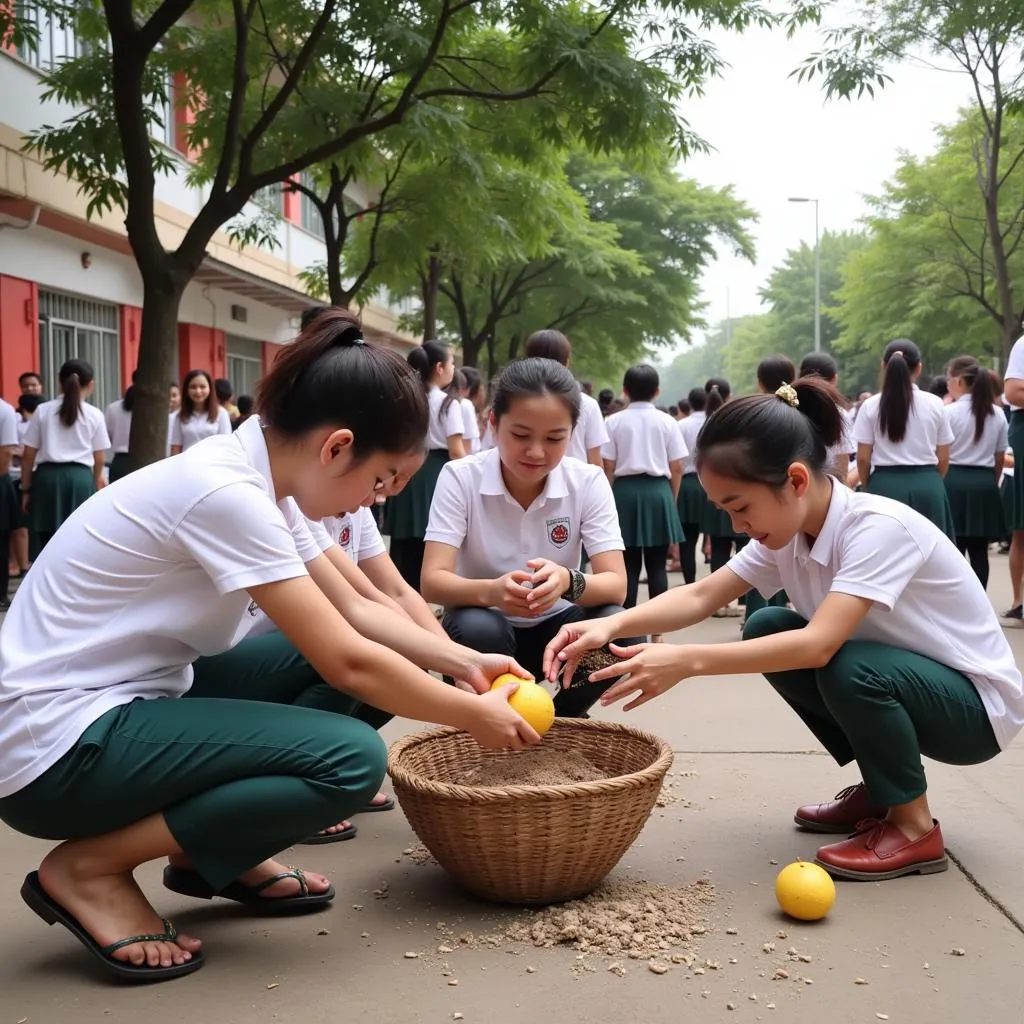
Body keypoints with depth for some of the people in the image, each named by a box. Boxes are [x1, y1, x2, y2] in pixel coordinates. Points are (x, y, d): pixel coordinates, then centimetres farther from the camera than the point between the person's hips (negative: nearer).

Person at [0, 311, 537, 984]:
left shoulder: (259, 481, 3)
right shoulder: (224, 492, -25)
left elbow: (354, 613, 11)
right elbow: (347, 662, -23)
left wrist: (465, 663, 2)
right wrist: (473, 715, -10)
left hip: (128, 697, 10)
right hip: (59, 745, -10)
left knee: (330, 647, 6)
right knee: (352, 760, -21)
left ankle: (212, 851, 11)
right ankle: (89, 866, -7)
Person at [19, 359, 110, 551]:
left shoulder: (43, 411, 6)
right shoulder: (94, 415, 6)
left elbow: (28, 455, 5)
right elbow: (99, 458, 9)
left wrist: (26, 488, 14)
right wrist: (96, 482, 28)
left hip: (47, 477, 1)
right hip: (80, 478, -1)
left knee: (48, 543, 3)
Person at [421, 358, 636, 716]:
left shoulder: (588, 481, -12)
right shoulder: (460, 477, -16)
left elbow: (616, 585, -20)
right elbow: (432, 581, -24)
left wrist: (569, 582, -43)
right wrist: (491, 591, -47)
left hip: (553, 627, 2)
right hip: (484, 626, -2)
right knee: (478, 631, -35)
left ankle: (559, 720, 2)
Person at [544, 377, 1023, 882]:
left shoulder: (880, 527, -31)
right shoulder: (787, 531, -7)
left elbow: (819, 644, -41)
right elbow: (702, 595, -14)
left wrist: (684, 661, -44)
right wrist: (613, 624, -31)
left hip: (977, 703, -8)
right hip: (893, 678, 8)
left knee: (850, 667, -33)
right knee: (765, 630, -5)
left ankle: (915, 828, -8)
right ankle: (879, 790, 8)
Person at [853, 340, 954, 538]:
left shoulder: (871, 406, -2)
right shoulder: (935, 404, 2)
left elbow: (863, 458, -1)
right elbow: (943, 459, 5)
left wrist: (869, 487, 16)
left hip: (886, 485, -1)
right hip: (927, 485, 1)